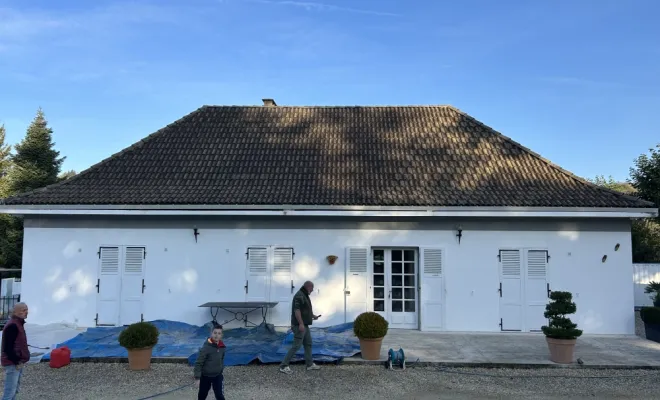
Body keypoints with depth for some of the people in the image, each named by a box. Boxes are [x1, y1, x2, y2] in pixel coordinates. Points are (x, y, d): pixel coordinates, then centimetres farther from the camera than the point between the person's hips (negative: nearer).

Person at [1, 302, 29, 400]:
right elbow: (7, 348, -22)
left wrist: (20, 360, 15)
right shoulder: (12, 325, -19)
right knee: (10, 391, -8)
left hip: (18, 362, 10)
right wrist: (17, 361, -18)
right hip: (12, 364, -10)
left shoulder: (18, 324, 14)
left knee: (15, 390, 16)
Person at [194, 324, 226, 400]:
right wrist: (197, 378, -20)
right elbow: (198, 363, -19)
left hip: (217, 376, 3)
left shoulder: (222, 347, -7)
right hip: (205, 376, -3)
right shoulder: (206, 347, -23)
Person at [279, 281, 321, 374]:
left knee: (308, 343, 14)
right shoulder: (299, 295, -17)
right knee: (296, 345, -10)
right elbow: (297, 310, -25)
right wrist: (301, 324, -28)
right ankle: (284, 366, -7)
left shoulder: (304, 296, 16)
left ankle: (310, 364, 22)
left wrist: (313, 316, 17)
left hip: (304, 325, 11)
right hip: (299, 325, -11)